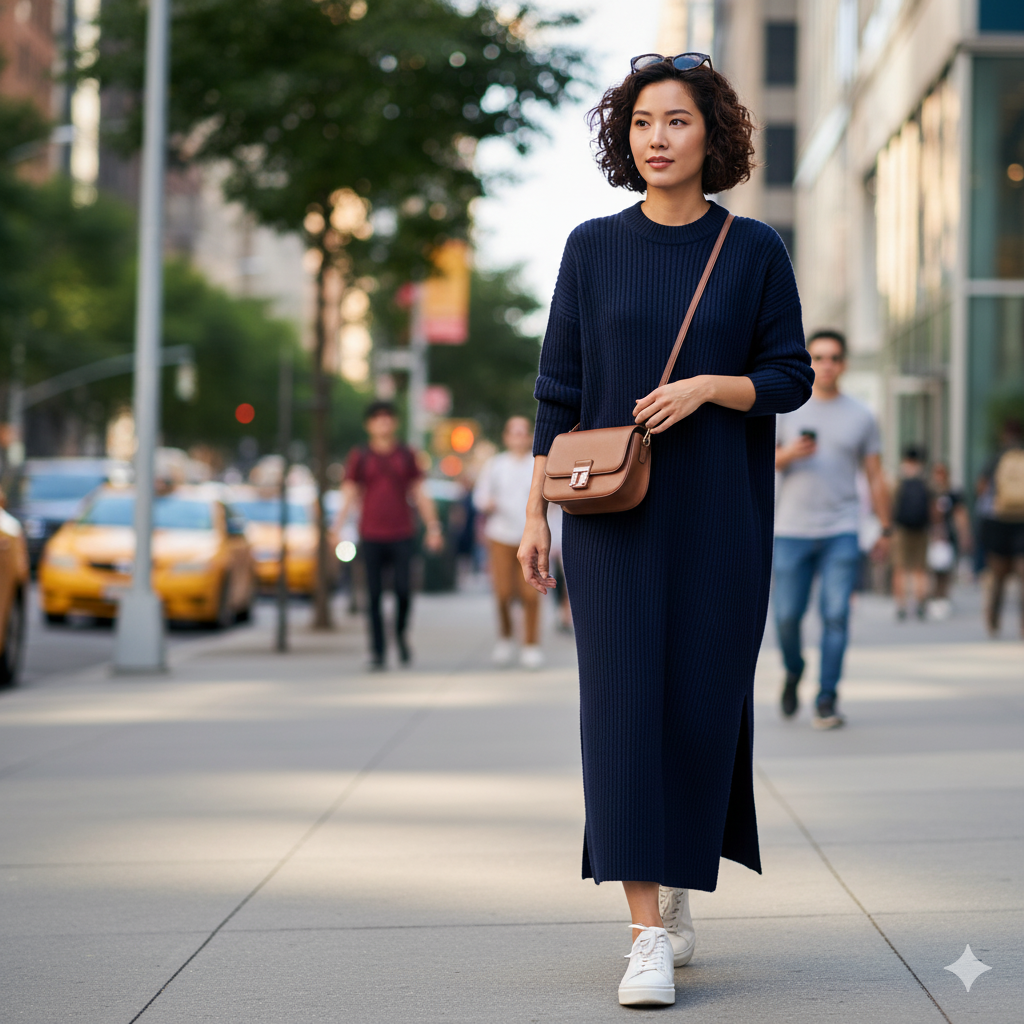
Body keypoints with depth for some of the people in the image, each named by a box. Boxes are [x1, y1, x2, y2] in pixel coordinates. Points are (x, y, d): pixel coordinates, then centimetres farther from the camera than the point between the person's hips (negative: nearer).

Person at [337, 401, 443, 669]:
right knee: (374, 595, -2)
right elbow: (349, 496, 6)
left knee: (404, 590, -9)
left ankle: (401, 634, 17)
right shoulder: (359, 458, 7)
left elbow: (419, 494, 14)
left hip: (402, 535, 1)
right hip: (371, 537, 0)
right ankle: (378, 650, 5)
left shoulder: (406, 455, 11)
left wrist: (433, 527, 7)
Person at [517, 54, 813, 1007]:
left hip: (719, 513, 0)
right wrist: (535, 512, 1)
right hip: (614, 510, 0)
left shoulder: (754, 250, 3)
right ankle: (651, 933, -8)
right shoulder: (593, 248, 4)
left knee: (703, 705, 4)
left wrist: (709, 386, -16)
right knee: (624, 704, -8)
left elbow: (792, 378, 2)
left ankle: (675, 883, 30)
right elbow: (559, 390, 5)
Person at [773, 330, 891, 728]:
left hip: (841, 533, 0)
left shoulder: (861, 416, 8)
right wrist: (788, 454, -15)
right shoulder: (786, 410, 7)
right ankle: (793, 673, 28)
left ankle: (827, 700, -5)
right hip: (791, 531, 0)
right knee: (787, 616, -1)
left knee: (836, 614, -10)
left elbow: (875, 476, 11)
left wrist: (886, 530, 8)